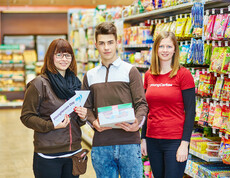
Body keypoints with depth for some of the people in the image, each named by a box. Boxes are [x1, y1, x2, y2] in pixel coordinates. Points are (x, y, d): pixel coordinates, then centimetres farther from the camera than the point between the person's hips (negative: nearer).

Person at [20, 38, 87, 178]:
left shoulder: (75, 83, 11)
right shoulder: (40, 84, -7)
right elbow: (27, 117, -9)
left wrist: (82, 117, -4)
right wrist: (52, 125, -20)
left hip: (74, 152, 5)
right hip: (48, 155, -5)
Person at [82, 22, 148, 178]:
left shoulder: (130, 71, 4)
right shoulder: (90, 76, 15)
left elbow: (141, 103, -1)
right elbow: (87, 107, 14)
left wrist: (138, 122, -20)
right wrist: (93, 122, -7)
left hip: (129, 142, -3)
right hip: (101, 144, 3)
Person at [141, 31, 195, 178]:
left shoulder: (183, 74, -7)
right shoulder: (149, 75, 8)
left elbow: (190, 112, -9)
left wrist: (185, 143, -14)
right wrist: (143, 138, 11)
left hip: (175, 141, -5)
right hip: (153, 140, 5)